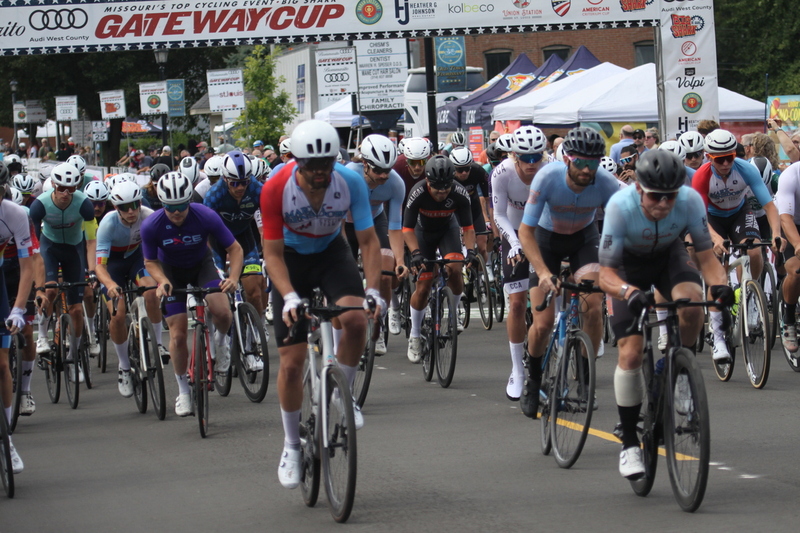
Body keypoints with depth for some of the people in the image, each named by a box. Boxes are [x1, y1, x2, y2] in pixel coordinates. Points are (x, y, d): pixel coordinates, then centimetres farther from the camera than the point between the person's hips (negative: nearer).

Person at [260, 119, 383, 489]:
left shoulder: (350, 183, -25)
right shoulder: (276, 190, -28)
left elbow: (368, 241, -18)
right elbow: (273, 253, -22)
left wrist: (373, 290, -31)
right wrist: (289, 297, -36)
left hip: (332, 254, 1)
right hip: (292, 260, -1)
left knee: (356, 319, -30)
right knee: (291, 363, -5)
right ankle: (291, 446, 14)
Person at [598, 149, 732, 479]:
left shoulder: (690, 201, -30)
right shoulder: (621, 207, -35)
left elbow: (706, 255, -22)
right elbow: (606, 274, -34)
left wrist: (719, 283, -44)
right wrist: (629, 291, -55)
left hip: (669, 255, 1)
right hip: (628, 263, -1)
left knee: (691, 300, -34)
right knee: (631, 353, -13)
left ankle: (682, 373, -7)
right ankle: (629, 443, 1)